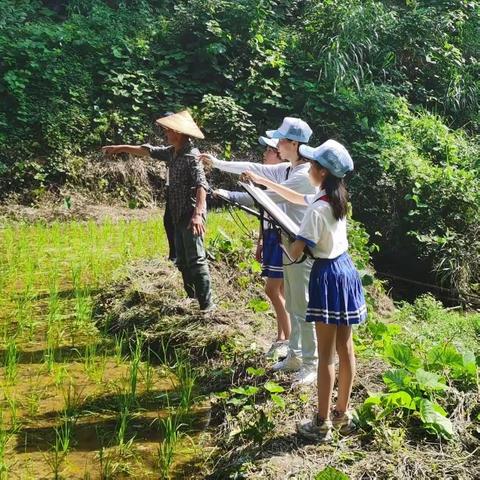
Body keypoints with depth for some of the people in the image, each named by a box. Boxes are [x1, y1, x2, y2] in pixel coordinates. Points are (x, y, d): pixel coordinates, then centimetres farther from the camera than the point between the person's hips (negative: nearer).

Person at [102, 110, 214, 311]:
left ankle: (206, 303, -6)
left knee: (196, 260, -10)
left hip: (191, 216, -9)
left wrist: (198, 214, -40)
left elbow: (202, 185, -27)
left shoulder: (191, 157, -16)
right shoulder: (171, 152, 11)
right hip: (178, 216, 10)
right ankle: (192, 297, 24)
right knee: (182, 261, 14)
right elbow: (147, 150, 25)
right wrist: (120, 148, 30)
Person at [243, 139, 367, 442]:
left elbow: (296, 251, -19)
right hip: (346, 269, 9)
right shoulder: (337, 198, 6)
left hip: (328, 275, -8)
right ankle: (343, 415, 26)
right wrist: (263, 181, 24)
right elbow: (297, 197, 21)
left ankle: (322, 425, 8)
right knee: (345, 348, 13)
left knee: (326, 355, -1)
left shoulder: (317, 210, -21)